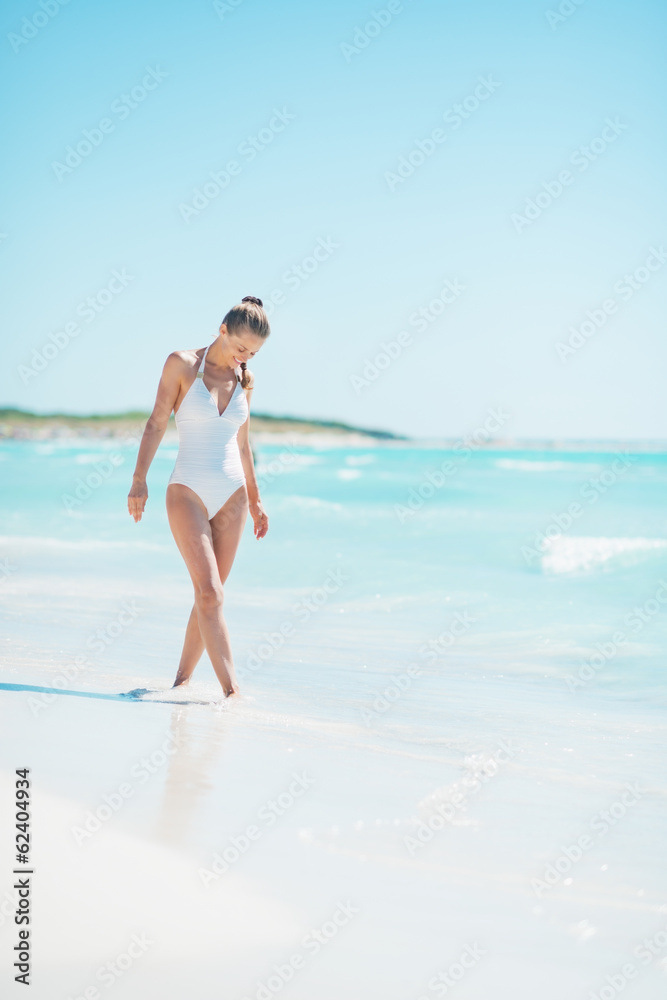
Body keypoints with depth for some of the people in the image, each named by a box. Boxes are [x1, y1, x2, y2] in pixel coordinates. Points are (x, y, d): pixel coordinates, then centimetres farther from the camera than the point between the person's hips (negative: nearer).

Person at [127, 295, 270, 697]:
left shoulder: (244, 379, 10)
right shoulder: (182, 364, -2)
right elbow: (157, 423, -3)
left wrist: (254, 498, 19)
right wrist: (140, 478, -11)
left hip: (231, 494, 4)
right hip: (188, 491, -4)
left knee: (210, 595, 3)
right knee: (210, 592, -14)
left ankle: (182, 681, 15)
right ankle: (232, 691, -17)